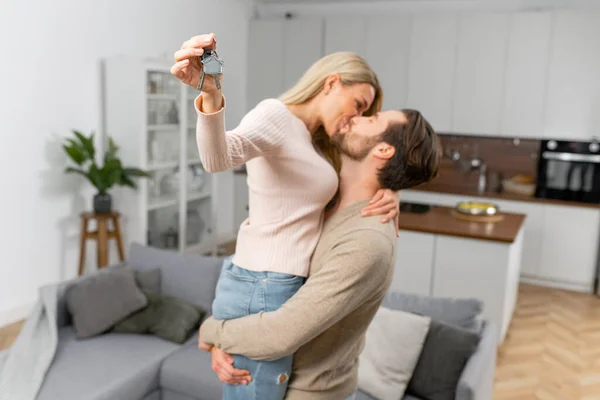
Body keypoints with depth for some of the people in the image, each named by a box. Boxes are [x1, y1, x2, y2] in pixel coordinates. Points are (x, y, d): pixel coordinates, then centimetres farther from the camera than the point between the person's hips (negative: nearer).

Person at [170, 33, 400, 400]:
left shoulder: (313, 144, 15)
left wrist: (387, 196, -4)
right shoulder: (276, 115, -13)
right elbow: (219, 158, -34)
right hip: (264, 293, -10)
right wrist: (211, 96, -54)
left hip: (274, 289, 10)